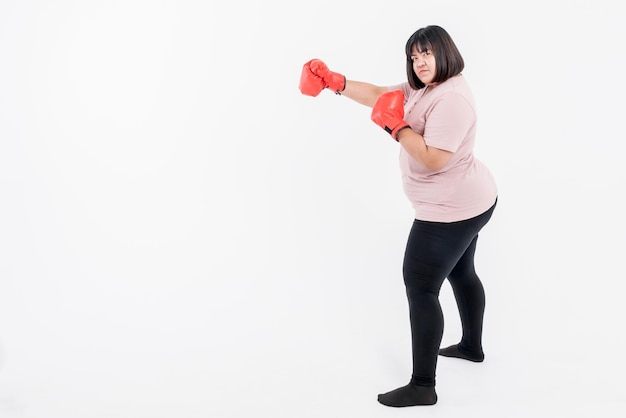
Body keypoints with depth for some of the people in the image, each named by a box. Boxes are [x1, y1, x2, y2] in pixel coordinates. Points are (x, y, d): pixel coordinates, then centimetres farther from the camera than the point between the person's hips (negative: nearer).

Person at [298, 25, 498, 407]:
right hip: (467, 202, 11)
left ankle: (422, 387, 0)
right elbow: (379, 94, 10)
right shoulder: (421, 88, 7)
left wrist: (396, 126, -21)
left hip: (451, 210, -11)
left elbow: (432, 159, -29)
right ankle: (472, 346, 48)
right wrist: (336, 82, 1)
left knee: (420, 289, -7)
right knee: (461, 273, 26)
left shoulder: (451, 98, -24)